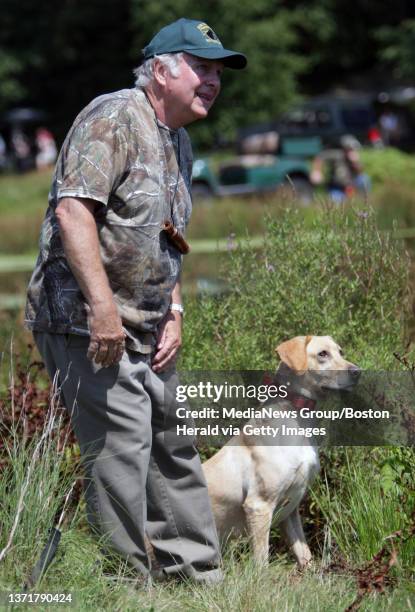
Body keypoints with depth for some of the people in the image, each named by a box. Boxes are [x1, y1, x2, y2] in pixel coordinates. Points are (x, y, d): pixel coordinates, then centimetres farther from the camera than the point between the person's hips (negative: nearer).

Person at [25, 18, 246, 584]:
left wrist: (174, 311, 12)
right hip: (87, 320, -10)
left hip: (145, 331, 10)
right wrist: (102, 307, -29)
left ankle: (199, 576, 24)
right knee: (121, 448, -13)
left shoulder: (179, 143, 18)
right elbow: (72, 210, -24)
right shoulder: (114, 118, -12)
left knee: (172, 447, 14)